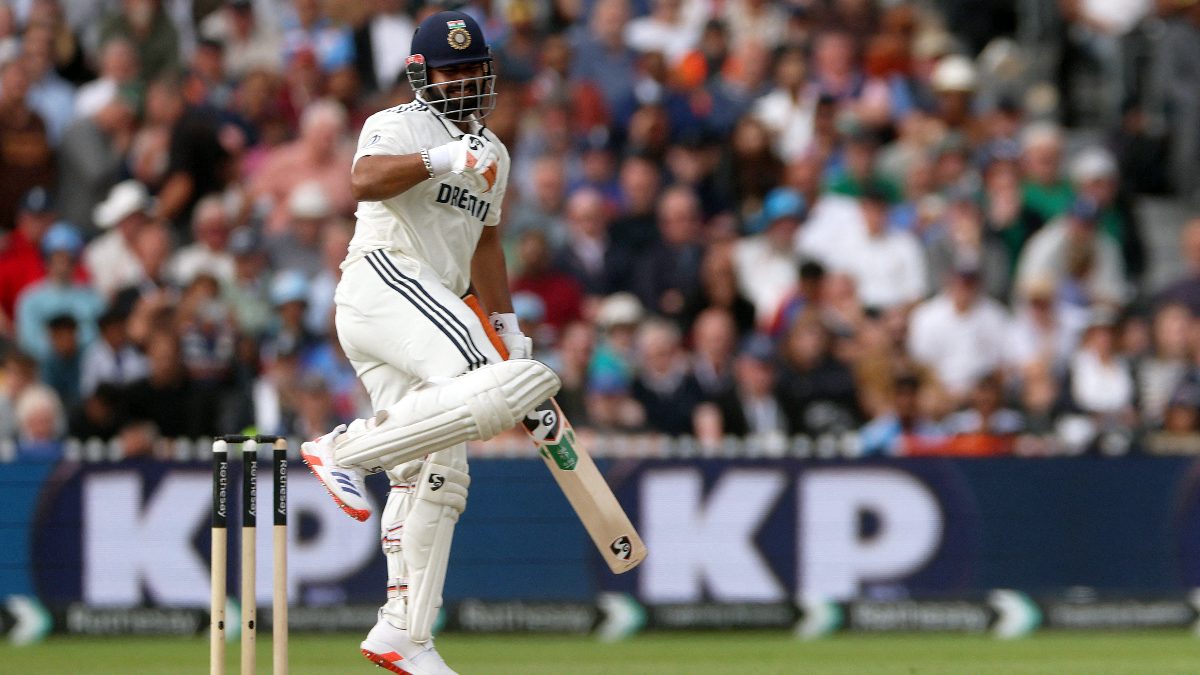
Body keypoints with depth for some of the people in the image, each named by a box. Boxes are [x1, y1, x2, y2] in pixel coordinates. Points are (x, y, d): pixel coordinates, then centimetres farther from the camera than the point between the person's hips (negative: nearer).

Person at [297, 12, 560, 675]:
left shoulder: (493, 155, 25)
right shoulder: (398, 126, -1)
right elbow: (365, 180, -22)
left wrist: (506, 322, 29)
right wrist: (439, 160, -34)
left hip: (434, 307, 9)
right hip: (383, 278, -9)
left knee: (436, 478, 5)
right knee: (495, 390, -30)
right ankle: (347, 448, -25)